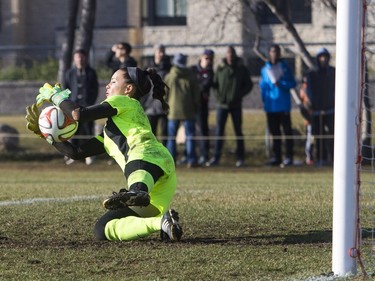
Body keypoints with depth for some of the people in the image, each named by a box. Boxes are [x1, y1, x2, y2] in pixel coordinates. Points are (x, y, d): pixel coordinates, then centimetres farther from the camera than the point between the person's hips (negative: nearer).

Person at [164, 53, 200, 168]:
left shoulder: (169, 77, -1)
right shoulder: (191, 77, 0)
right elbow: (196, 94, 4)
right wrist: (196, 108, 14)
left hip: (173, 111, 0)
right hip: (189, 111, 0)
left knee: (171, 137, 7)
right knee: (190, 136, 3)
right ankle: (191, 160, -3)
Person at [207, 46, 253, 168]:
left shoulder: (242, 69, 2)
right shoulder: (220, 68, 4)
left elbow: (249, 85, 6)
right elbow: (215, 83, 7)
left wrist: (239, 95, -6)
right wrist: (218, 96, -8)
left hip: (236, 105, -1)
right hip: (222, 104, 1)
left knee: (238, 131, 5)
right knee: (219, 131, -1)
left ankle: (240, 158, 11)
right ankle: (216, 158, 0)